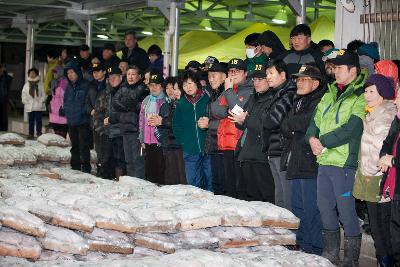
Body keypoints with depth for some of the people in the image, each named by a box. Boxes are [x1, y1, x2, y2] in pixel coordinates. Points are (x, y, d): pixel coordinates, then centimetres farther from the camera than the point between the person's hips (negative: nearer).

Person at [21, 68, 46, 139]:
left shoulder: (40, 84, 4)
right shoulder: (27, 84, 10)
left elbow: (43, 94, 2)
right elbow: (24, 94, 10)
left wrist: (41, 101, -9)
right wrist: (25, 101, -2)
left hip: (39, 106, -2)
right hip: (29, 106, 2)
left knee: (38, 120, -3)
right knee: (31, 121, 6)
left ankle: (39, 134, 3)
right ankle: (31, 134, 12)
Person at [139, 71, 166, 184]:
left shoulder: (166, 101, -4)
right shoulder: (146, 101, 15)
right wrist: (142, 140, 16)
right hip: (148, 143, 6)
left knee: (161, 171, -5)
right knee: (149, 172, 11)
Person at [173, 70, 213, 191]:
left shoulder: (207, 99, -2)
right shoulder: (181, 103, 9)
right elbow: (176, 126, 13)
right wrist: (183, 141, 4)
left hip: (208, 149, -3)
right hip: (190, 151, 3)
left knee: (210, 182, 1)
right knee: (192, 183, 6)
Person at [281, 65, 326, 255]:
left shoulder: (320, 101, -9)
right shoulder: (298, 102, 20)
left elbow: (307, 123, -21)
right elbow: (285, 129, 15)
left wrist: (290, 123, -4)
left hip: (310, 163, -9)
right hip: (296, 163, 10)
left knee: (311, 210, -7)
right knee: (298, 208, 15)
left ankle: (315, 251, 0)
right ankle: (301, 246, 26)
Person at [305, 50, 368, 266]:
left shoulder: (361, 97, -8)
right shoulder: (329, 96, 16)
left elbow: (351, 129, -17)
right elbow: (314, 122, 16)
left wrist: (323, 142, -13)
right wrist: (312, 138, -5)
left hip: (344, 161, -7)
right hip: (324, 161, 8)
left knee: (346, 211, -3)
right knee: (325, 208, 13)